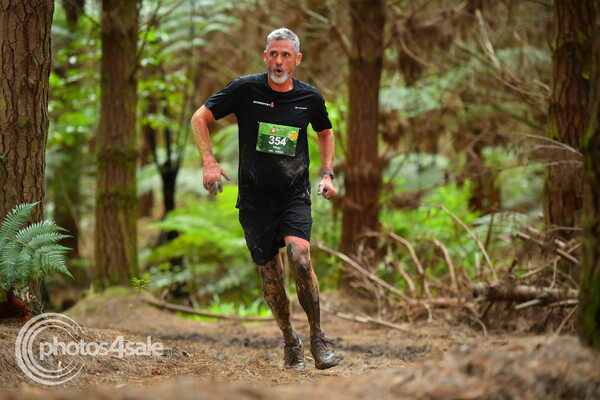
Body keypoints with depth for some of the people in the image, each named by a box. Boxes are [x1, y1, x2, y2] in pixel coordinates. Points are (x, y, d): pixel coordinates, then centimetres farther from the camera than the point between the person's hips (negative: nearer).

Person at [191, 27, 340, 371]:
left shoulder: (310, 98, 1)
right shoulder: (245, 89, -6)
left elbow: (325, 132, 22)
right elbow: (200, 118, 1)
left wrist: (328, 174, 10)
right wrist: (209, 162, -11)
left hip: (295, 194, 0)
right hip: (255, 197, 0)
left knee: (300, 258, -23)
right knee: (271, 275, 3)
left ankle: (318, 337, -6)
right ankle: (290, 342, 24)